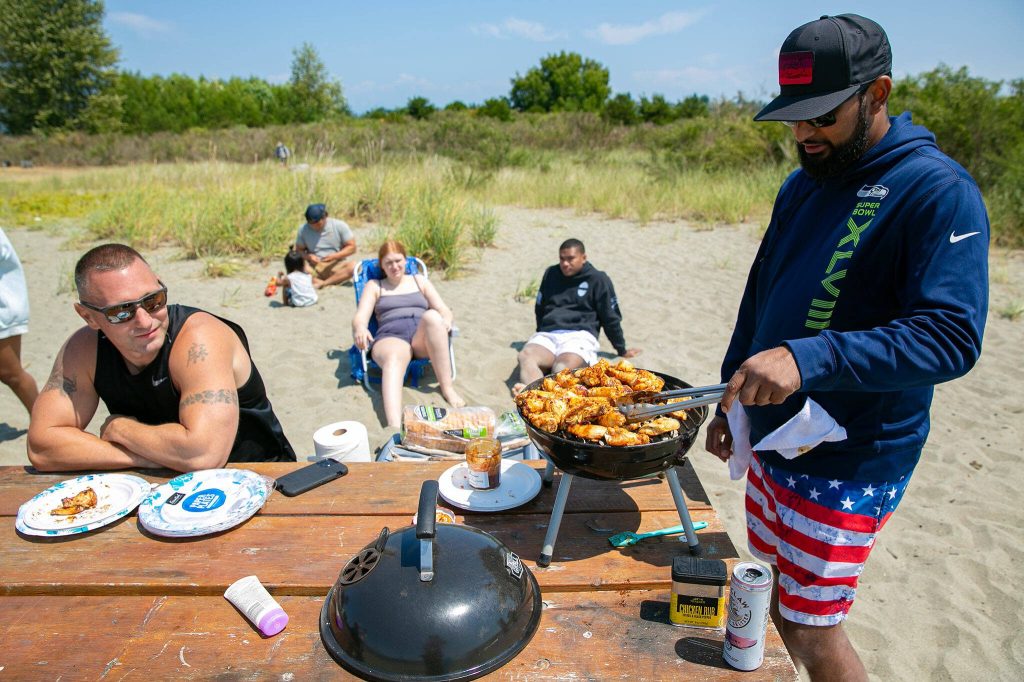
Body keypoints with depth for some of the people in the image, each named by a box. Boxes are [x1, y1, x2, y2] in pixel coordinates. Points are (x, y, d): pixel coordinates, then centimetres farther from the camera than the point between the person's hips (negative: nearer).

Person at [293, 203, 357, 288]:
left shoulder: (340, 225, -4)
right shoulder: (303, 229, 0)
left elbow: (352, 247, -2)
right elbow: (299, 250, 9)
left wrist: (335, 256, -17)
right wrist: (308, 256, -13)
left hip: (336, 266, 0)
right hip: (314, 268, 1)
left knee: (353, 266, -34)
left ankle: (323, 283, -32)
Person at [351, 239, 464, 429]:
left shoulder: (419, 280, 25)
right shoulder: (374, 286, 22)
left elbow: (444, 310, 15)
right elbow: (360, 318, 7)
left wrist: (445, 321, -12)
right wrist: (360, 328, -20)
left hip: (424, 337, 1)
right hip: (391, 337, -1)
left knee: (432, 316, -35)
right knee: (393, 359, -40)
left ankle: (447, 387, -30)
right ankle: (395, 428, -65)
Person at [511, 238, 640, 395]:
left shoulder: (598, 279, 9)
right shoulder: (551, 274, 21)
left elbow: (611, 318, 12)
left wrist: (622, 350, 18)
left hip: (580, 334, -3)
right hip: (548, 334, 4)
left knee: (562, 367, -39)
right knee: (525, 356, -33)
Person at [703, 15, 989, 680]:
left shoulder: (939, 191, -14)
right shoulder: (803, 185, 8)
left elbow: (951, 336, -24)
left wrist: (808, 358, -37)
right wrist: (732, 401, 14)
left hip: (851, 459, -7)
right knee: (779, 598, 19)